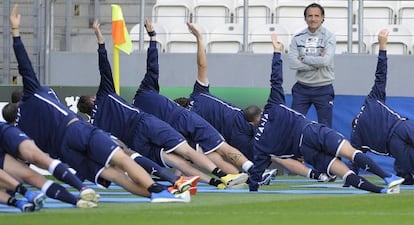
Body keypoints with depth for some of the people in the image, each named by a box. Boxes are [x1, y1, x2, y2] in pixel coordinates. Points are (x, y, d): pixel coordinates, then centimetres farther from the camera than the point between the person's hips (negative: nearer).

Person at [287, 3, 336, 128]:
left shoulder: (329, 37, -5)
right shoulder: (298, 38, 2)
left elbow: (326, 61, -20)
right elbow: (292, 63, -11)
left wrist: (303, 58, -11)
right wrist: (317, 63, -15)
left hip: (323, 89, -2)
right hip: (302, 89, 2)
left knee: (325, 127, 6)